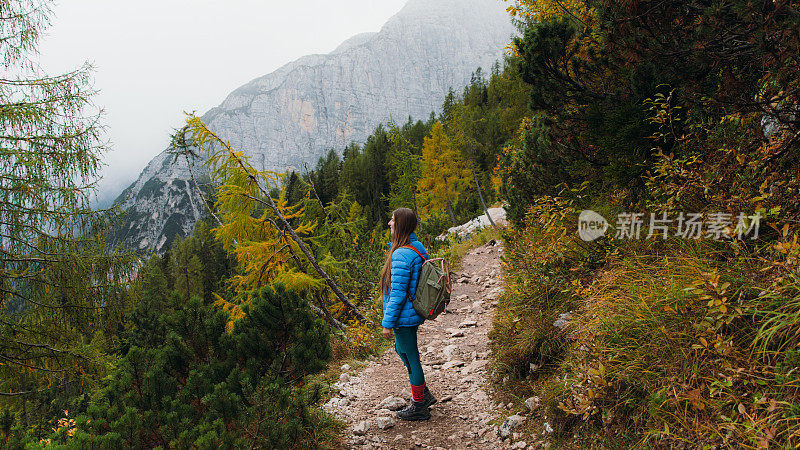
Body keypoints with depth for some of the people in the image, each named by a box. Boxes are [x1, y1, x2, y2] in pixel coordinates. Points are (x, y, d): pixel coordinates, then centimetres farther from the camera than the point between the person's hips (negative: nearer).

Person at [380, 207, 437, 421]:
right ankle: (425, 394, 35)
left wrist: (387, 322, -17)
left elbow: (397, 293, -24)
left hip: (404, 316, -10)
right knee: (402, 350, 24)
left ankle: (419, 407, 21)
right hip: (413, 312, 10)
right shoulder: (418, 247, 5)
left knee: (410, 358, 5)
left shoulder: (401, 255, -25)